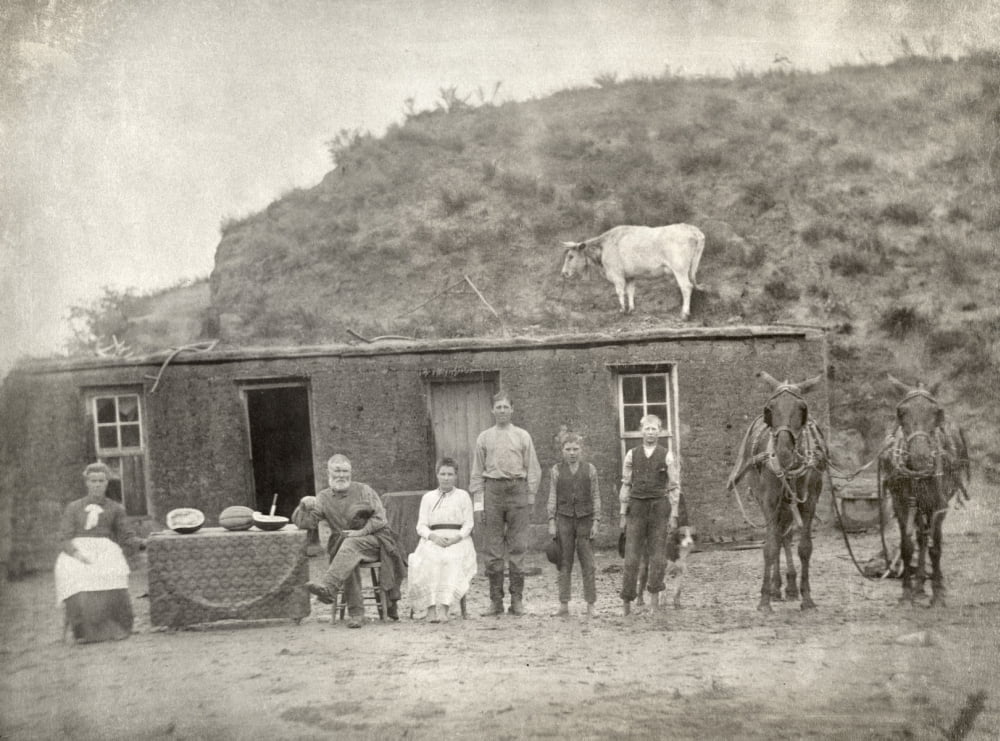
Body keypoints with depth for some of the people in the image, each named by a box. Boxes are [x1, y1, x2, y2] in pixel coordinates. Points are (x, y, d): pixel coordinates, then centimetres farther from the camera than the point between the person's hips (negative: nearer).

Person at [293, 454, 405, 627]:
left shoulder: (363, 490, 6)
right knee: (348, 562, -33)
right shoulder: (323, 498, 11)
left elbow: (380, 517, 0)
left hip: (373, 540, -2)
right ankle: (356, 613, -31)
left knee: (351, 544, -35)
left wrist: (362, 532, -14)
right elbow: (304, 523, 1)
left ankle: (328, 588, -54)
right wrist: (304, 505, -19)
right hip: (342, 545, 2)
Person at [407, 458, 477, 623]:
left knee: (452, 559, -34)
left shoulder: (463, 496, 18)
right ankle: (430, 608, -40)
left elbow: (468, 524, 9)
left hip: (458, 540, -1)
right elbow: (421, 526, 11)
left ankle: (443, 607, -44)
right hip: (433, 539, 1)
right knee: (430, 559, -33)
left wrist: (456, 538, -11)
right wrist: (434, 537, -10)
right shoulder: (428, 497, 21)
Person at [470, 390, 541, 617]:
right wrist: (478, 504, 4)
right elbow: (477, 473, 10)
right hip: (492, 490, 1)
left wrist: (529, 500, 1)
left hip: (517, 489, -1)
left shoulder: (522, 436, 8)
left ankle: (517, 600, 5)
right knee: (492, 549, 0)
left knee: (517, 548, -1)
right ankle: (495, 600, 6)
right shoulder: (484, 438, 11)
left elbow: (533, 470, 8)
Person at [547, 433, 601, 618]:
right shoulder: (557, 470, 5)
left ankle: (590, 605, 3)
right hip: (564, 518, 0)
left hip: (585, 519, 0)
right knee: (564, 564, 1)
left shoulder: (589, 469, 4)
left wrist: (596, 522, -1)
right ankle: (564, 605, 4)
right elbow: (552, 497, 6)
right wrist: (551, 521, 0)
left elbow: (596, 497, 5)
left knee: (588, 564, -1)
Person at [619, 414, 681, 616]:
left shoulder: (667, 456, 2)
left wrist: (674, 515, -3)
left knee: (658, 555, -1)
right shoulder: (632, 455, 6)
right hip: (636, 507, 1)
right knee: (631, 556, -2)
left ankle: (654, 592, 15)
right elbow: (625, 485, 9)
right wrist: (623, 514, 4)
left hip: (659, 507, -1)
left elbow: (674, 487, 2)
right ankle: (626, 600, 4)